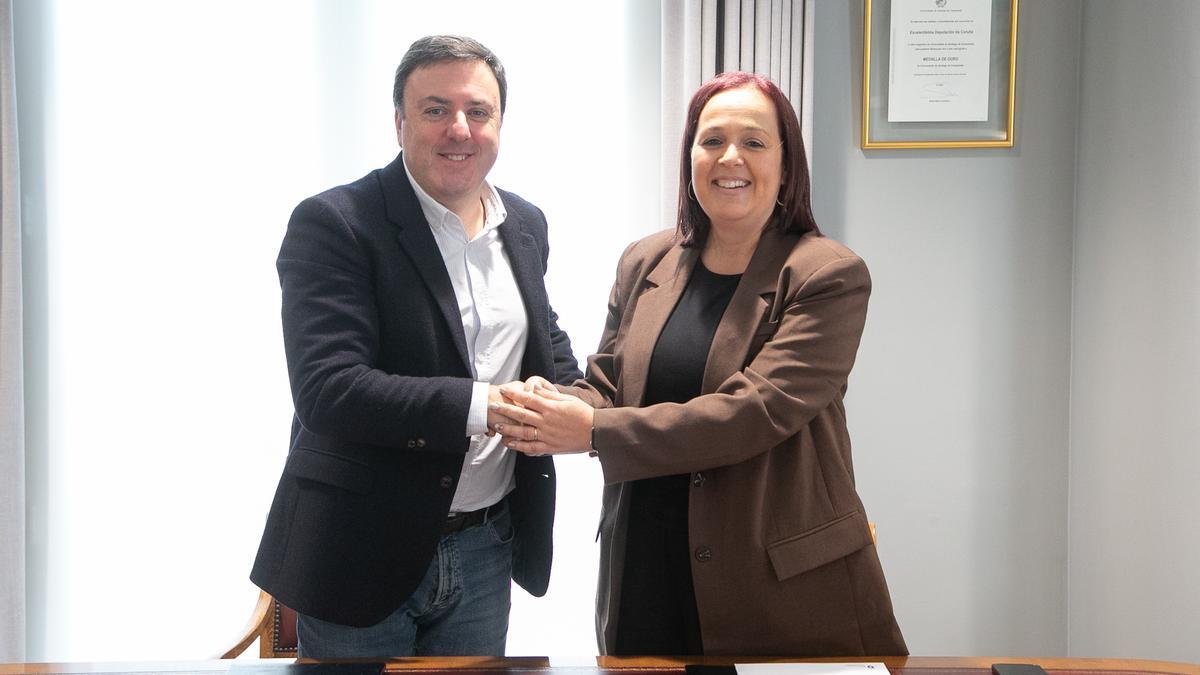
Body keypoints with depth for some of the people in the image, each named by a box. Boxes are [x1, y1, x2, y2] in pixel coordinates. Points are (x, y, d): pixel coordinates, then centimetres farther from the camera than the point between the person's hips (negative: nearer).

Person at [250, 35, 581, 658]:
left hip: (486, 553, 6)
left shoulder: (525, 224, 7)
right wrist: (486, 404, -30)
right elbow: (327, 391, -24)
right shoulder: (333, 224, -14)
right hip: (365, 554, -5)